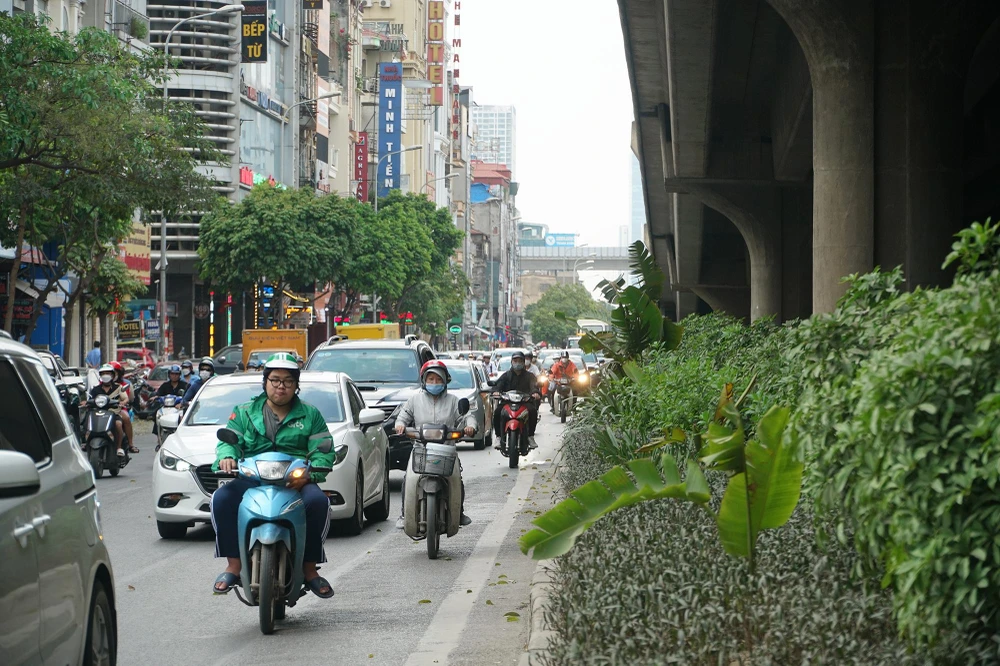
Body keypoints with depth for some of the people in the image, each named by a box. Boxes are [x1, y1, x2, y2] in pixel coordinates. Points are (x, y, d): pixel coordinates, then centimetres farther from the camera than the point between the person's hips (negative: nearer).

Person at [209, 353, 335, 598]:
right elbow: (229, 440, 7)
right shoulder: (244, 413, 20)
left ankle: (310, 568, -19)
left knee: (318, 501, -33)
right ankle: (233, 565, -19)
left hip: (296, 481, -1)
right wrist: (226, 456, -19)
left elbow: (323, 452, 4)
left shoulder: (310, 415, 15)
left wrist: (309, 474, -18)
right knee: (222, 498, -28)